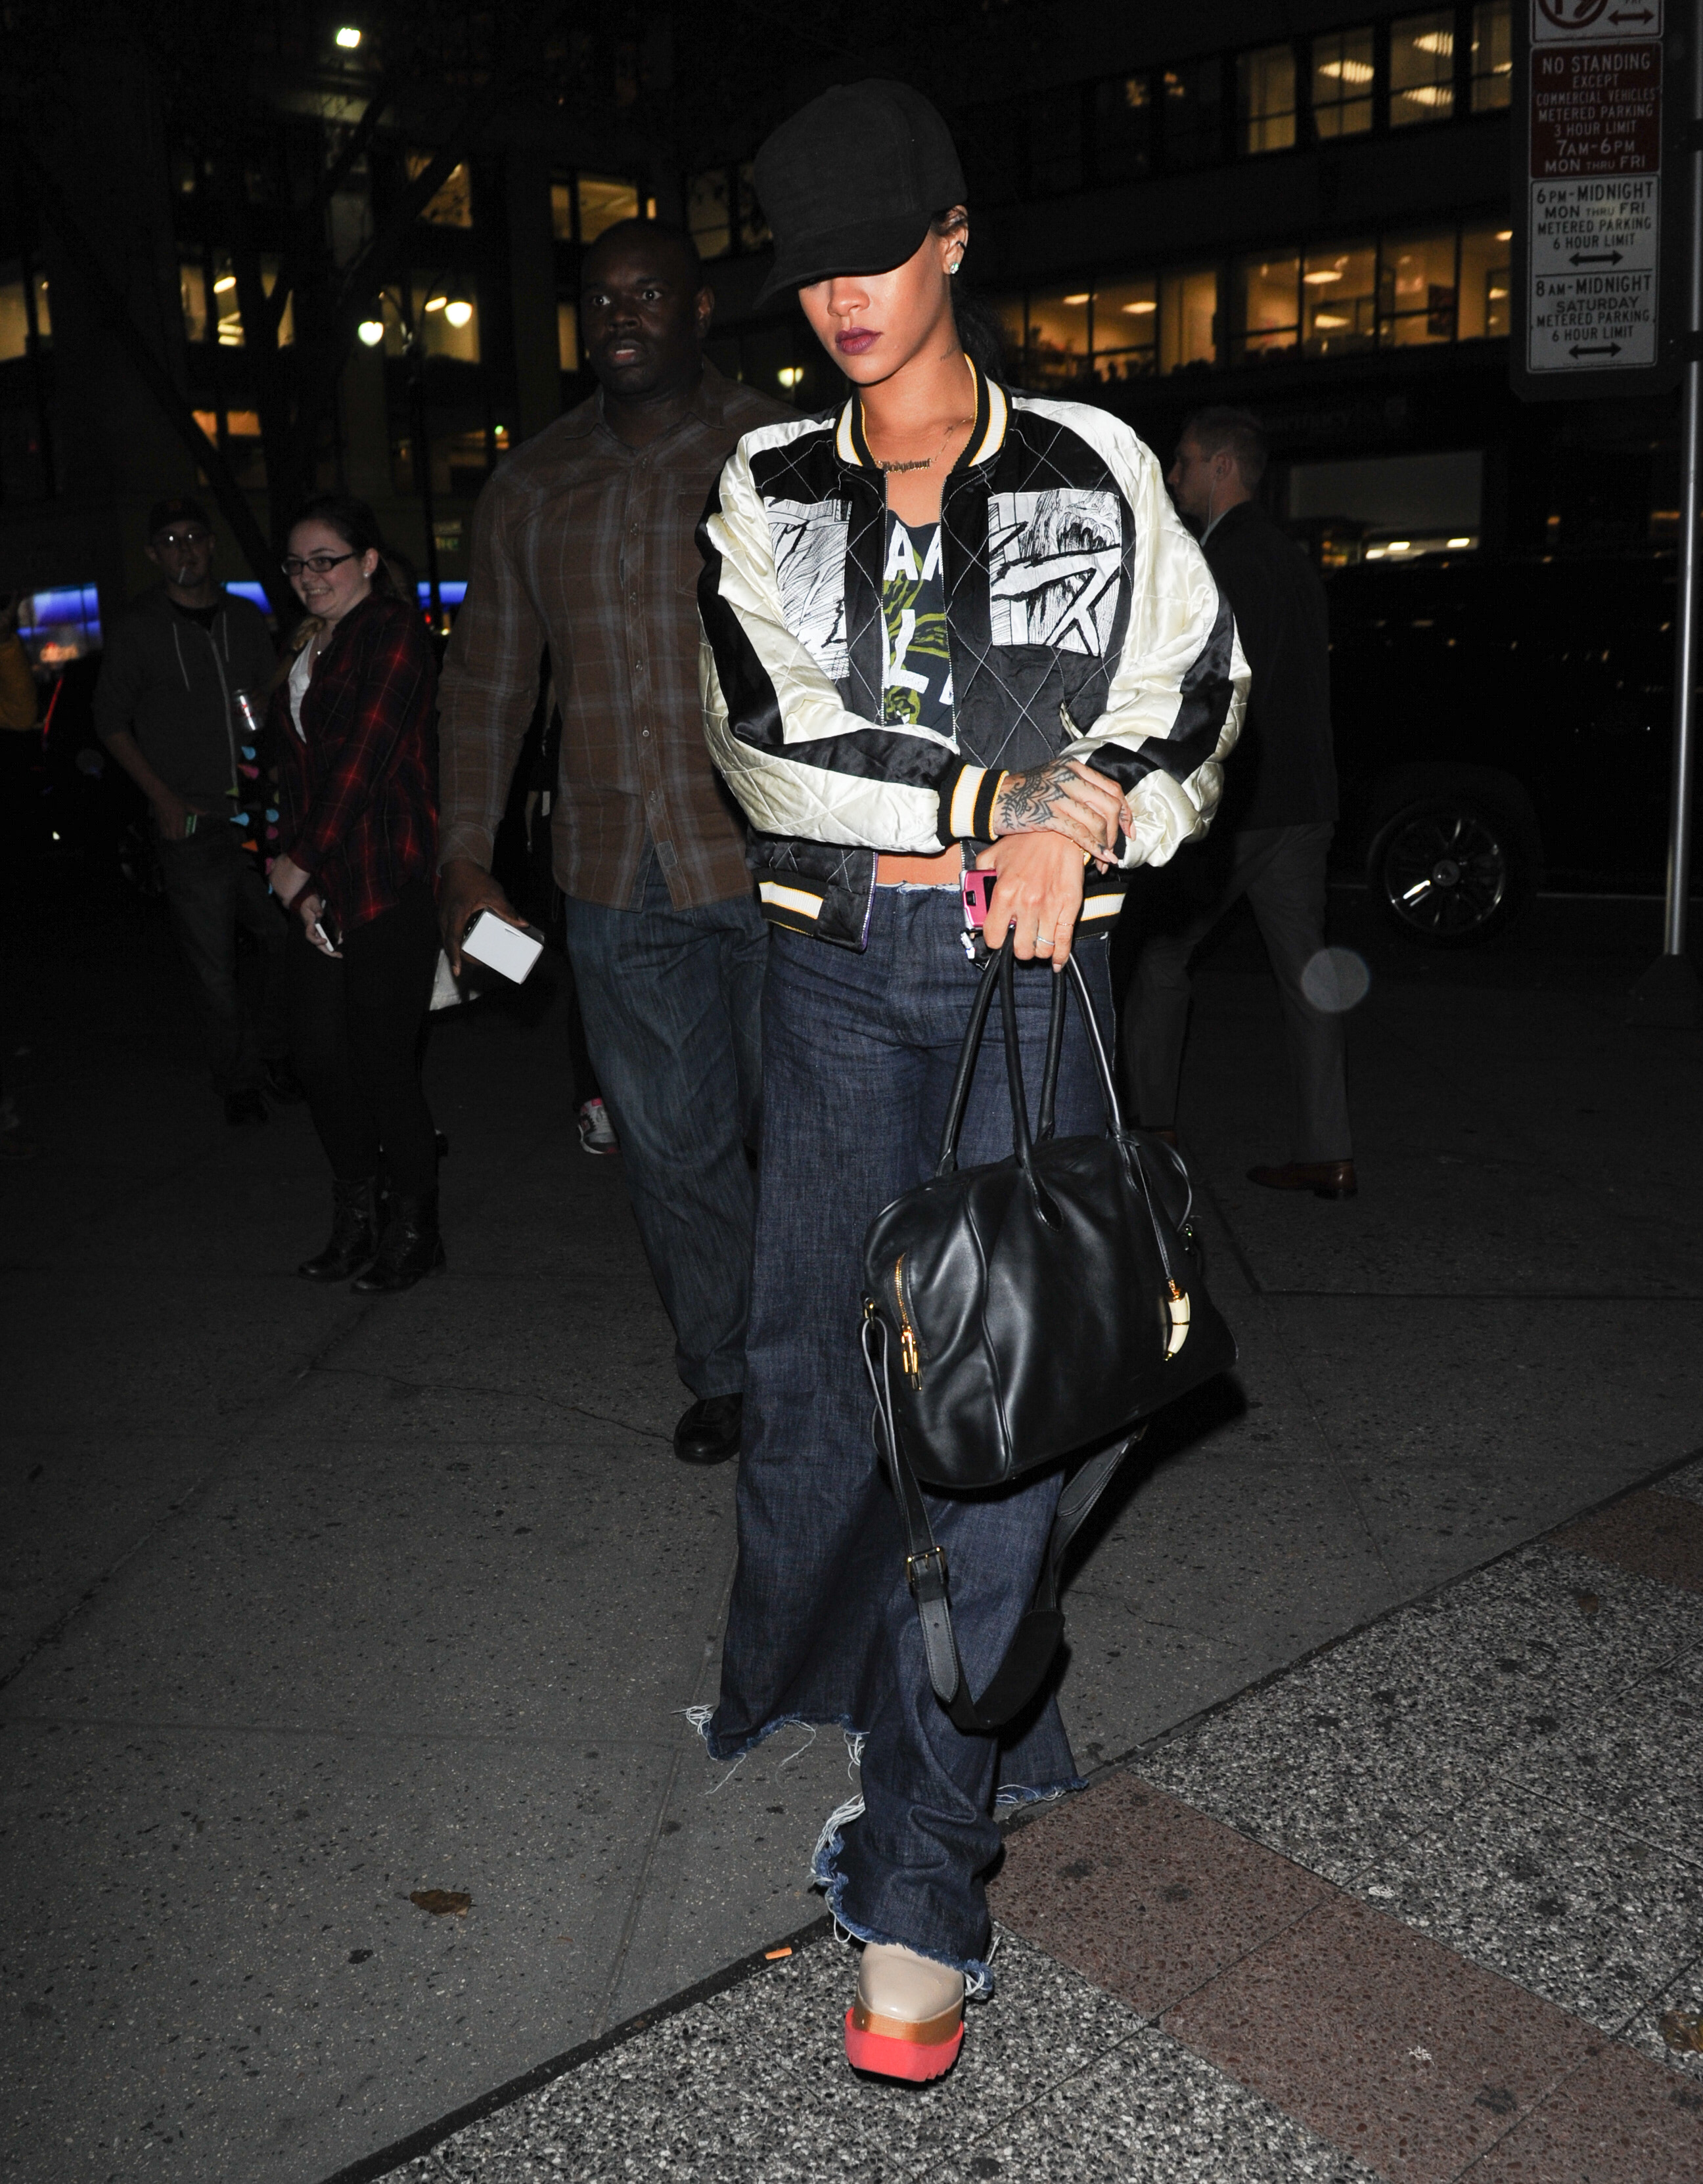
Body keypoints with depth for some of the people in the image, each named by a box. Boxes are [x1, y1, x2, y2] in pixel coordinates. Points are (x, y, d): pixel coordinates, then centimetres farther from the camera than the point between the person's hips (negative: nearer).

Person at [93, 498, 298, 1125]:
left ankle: (272, 1051, 24)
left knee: (290, 937, 3)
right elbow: (111, 720, 3)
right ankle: (238, 1082, 16)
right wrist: (163, 799, -7)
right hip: (190, 820, -3)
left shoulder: (246, 619, 11)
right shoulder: (136, 627, 1)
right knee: (214, 963, 1)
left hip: (258, 813, 3)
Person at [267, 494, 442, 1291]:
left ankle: (412, 1231, 12)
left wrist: (299, 863, -11)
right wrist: (302, 889, 3)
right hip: (319, 884, 8)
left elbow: (364, 761, -14)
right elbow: (295, 769, 14)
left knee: (383, 1058, -4)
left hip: (389, 883, -8)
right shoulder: (306, 648, 18)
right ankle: (354, 1219, 21)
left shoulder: (394, 631, -6)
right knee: (318, 1048, 7)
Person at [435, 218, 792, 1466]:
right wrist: (468, 855, 11)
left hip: (773, 864, -3)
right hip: (615, 881, 4)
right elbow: (487, 679, 16)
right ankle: (725, 1375, 26)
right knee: (672, 1142, 9)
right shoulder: (533, 488, 11)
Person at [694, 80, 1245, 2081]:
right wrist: (1004, 803, -11)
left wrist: (1087, 819, -6)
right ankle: (804, 1696, 34)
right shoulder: (766, 492, 7)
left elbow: (1200, 691, 13)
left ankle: (922, 1876, 4)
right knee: (811, 1349, 7)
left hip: (1029, 972, -1)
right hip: (834, 963, 2)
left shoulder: (1094, 472, 5)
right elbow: (764, 737, -4)